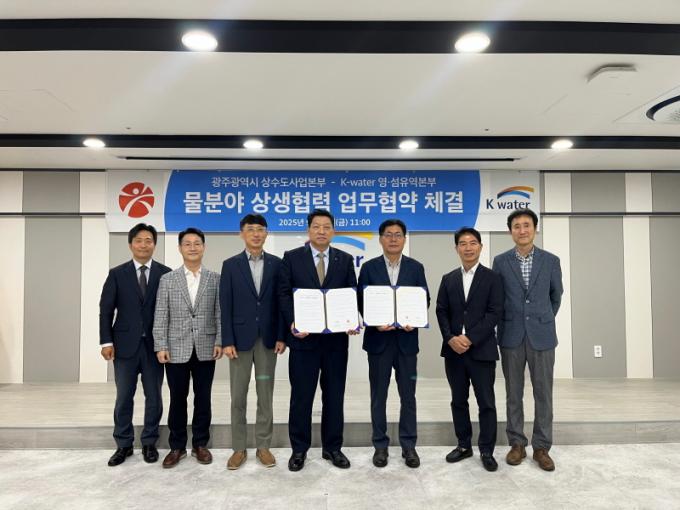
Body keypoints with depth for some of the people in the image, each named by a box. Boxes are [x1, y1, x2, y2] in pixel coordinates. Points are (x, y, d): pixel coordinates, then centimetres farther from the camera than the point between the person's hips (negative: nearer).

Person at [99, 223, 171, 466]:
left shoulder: (166, 273, 1)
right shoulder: (117, 273, 3)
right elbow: (106, 309, 2)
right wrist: (106, 341, -5)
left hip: (155, 344, 0)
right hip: (125, 344, 0)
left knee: (154, 397, 8)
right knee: (123, 397, 8)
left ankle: (149, 443, 23)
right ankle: (123, 445, 23)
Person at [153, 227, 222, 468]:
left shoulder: (215, 278, 3)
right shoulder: (167, 279, 4)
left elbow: (220, 313, 2)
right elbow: (160, 316, 1)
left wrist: (220, 341, -6)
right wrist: (161, 346, -5)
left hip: (206, 349, 0)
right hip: (176, 350, 0)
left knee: (203, 399, 9)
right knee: (177, 400, 9)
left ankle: (200, 444, 24)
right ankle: (177, 446, 24)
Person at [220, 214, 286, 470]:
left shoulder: (277, 264, 3)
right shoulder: (231, 265, 1)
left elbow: (281, 302, 2)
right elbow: (225, 306, -3)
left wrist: (281, 336, -4)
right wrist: (227, 341, -9)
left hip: (267, 338, 1)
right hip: (240, 338, 0)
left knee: (265, 396, 9)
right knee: (238, 397, 7)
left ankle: (263, 446, 21)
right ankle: (239, 448, 20)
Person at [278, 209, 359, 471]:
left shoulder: (345, 260, 7)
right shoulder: (292, 257, 2)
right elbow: (284, 294, -2)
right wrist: (293, 323, -16)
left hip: (336, 338, 2)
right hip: (304, 337, -2)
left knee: (334, 395, 11)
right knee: (301, 396, 7)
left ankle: (332, 447, 25)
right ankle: (299, 449, 22)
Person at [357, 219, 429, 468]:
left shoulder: (416, 267, 5)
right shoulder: (369, 267, 2)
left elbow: (424, 300, 3)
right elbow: (361, 302, 0)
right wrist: (375, 323, -16)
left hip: (406, 339, 1)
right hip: (378, 339, 0)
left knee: (408, 395, 8)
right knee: (378, 395, 8)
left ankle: (408, 445, 22)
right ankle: (380, 445, 22)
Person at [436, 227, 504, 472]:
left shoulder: (492, 278, 0)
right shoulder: (448, 279, 11)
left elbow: (495, 313, -8)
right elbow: (441, 312, 6)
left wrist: (470, 339, -16)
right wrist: (451, 339, -11)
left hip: (482, 350, -3)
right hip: (453, 350, 3)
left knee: (486, 403, 3)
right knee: (458, 401, 12)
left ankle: (487, 451, 16)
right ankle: (464, 445, 26)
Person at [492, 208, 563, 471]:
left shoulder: (551, 260, 2)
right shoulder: (501, 261, 1)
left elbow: (556, 296, 14)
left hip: (542, 336, 0)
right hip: (511, 337, 0)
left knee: (543, 393, 6)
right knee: (514, 394, 8)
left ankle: (541, 447, 19)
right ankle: (517, 444, 20)